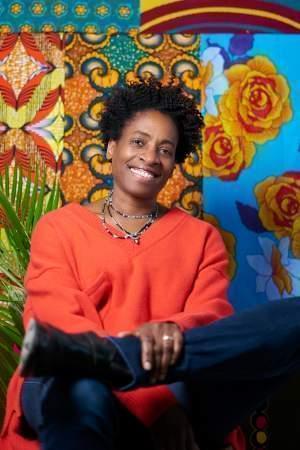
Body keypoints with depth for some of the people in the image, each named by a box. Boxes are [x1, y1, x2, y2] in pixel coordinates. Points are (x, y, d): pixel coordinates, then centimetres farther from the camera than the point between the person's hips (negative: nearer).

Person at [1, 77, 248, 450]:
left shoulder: (201, 237, 19)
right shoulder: (58, 227, 11)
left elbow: (214, 317, 2)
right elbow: (54, 322, -5)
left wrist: (174, 332, -28)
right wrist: (153, 399, -22)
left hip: (174, 388, 2)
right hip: (69, 385, -2)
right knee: (84, 392, -38)